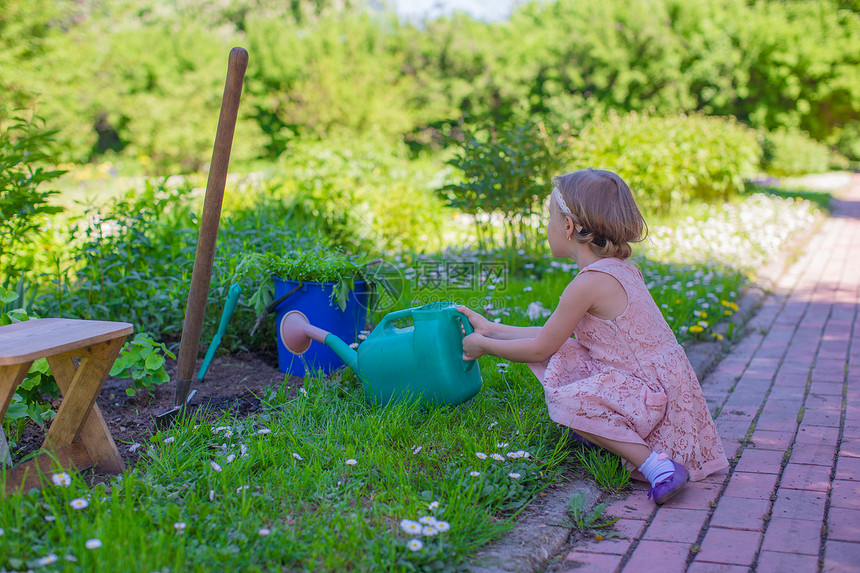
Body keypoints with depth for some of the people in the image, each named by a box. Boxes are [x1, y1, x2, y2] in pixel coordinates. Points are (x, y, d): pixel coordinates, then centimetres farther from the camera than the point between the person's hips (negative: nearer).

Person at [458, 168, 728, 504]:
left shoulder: (589, 282, -20)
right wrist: (492, 330, 23)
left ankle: (656, 464, -19)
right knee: (559, 356, 8)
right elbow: (554, 336, 17)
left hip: (657, 394, -9)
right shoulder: (620, 269, 9)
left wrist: (484, 346, 8)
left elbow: (539, 350, -9)